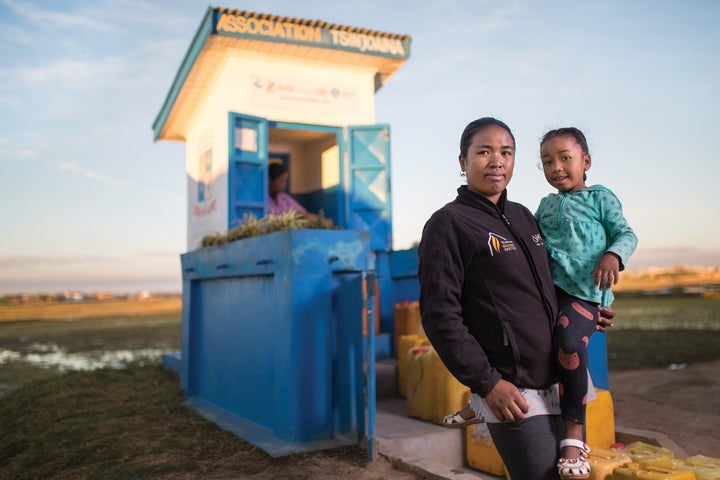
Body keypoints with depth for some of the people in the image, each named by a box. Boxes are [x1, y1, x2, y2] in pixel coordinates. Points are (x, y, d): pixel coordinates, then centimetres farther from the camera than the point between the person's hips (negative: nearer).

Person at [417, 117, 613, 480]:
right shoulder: (448, 224, -10)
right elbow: (440, 316, -16)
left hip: (555, 385, 8)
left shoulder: (523, 217, 13)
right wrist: (487, 383, -17)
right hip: (510, 394, -8)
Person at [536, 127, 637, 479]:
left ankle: (574, 431, -16)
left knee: (569, 343, -29)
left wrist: (613, 256, -16)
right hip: (546, 287, 6)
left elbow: (626, 234, 3)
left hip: (583, 290, -6)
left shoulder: (600, 197, 9)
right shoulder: (545, 205, 22)